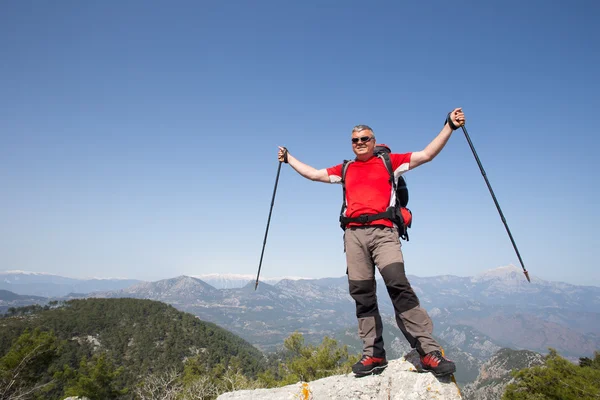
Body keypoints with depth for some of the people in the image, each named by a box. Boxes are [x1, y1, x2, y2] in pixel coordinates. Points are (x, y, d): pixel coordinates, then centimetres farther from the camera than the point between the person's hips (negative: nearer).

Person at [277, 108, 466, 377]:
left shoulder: (389, 161, 16)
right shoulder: (345, 169, 24)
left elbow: (426, 154, 12)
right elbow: (314, 174, 31)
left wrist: (449, 126, 6)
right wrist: (289, 159, 38)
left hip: (382, 231, -3)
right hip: (354, 233, 4)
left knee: (398, 285, -19)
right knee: (362, 294, -1)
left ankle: (429, 352, -13)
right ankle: (373, 354, 6)